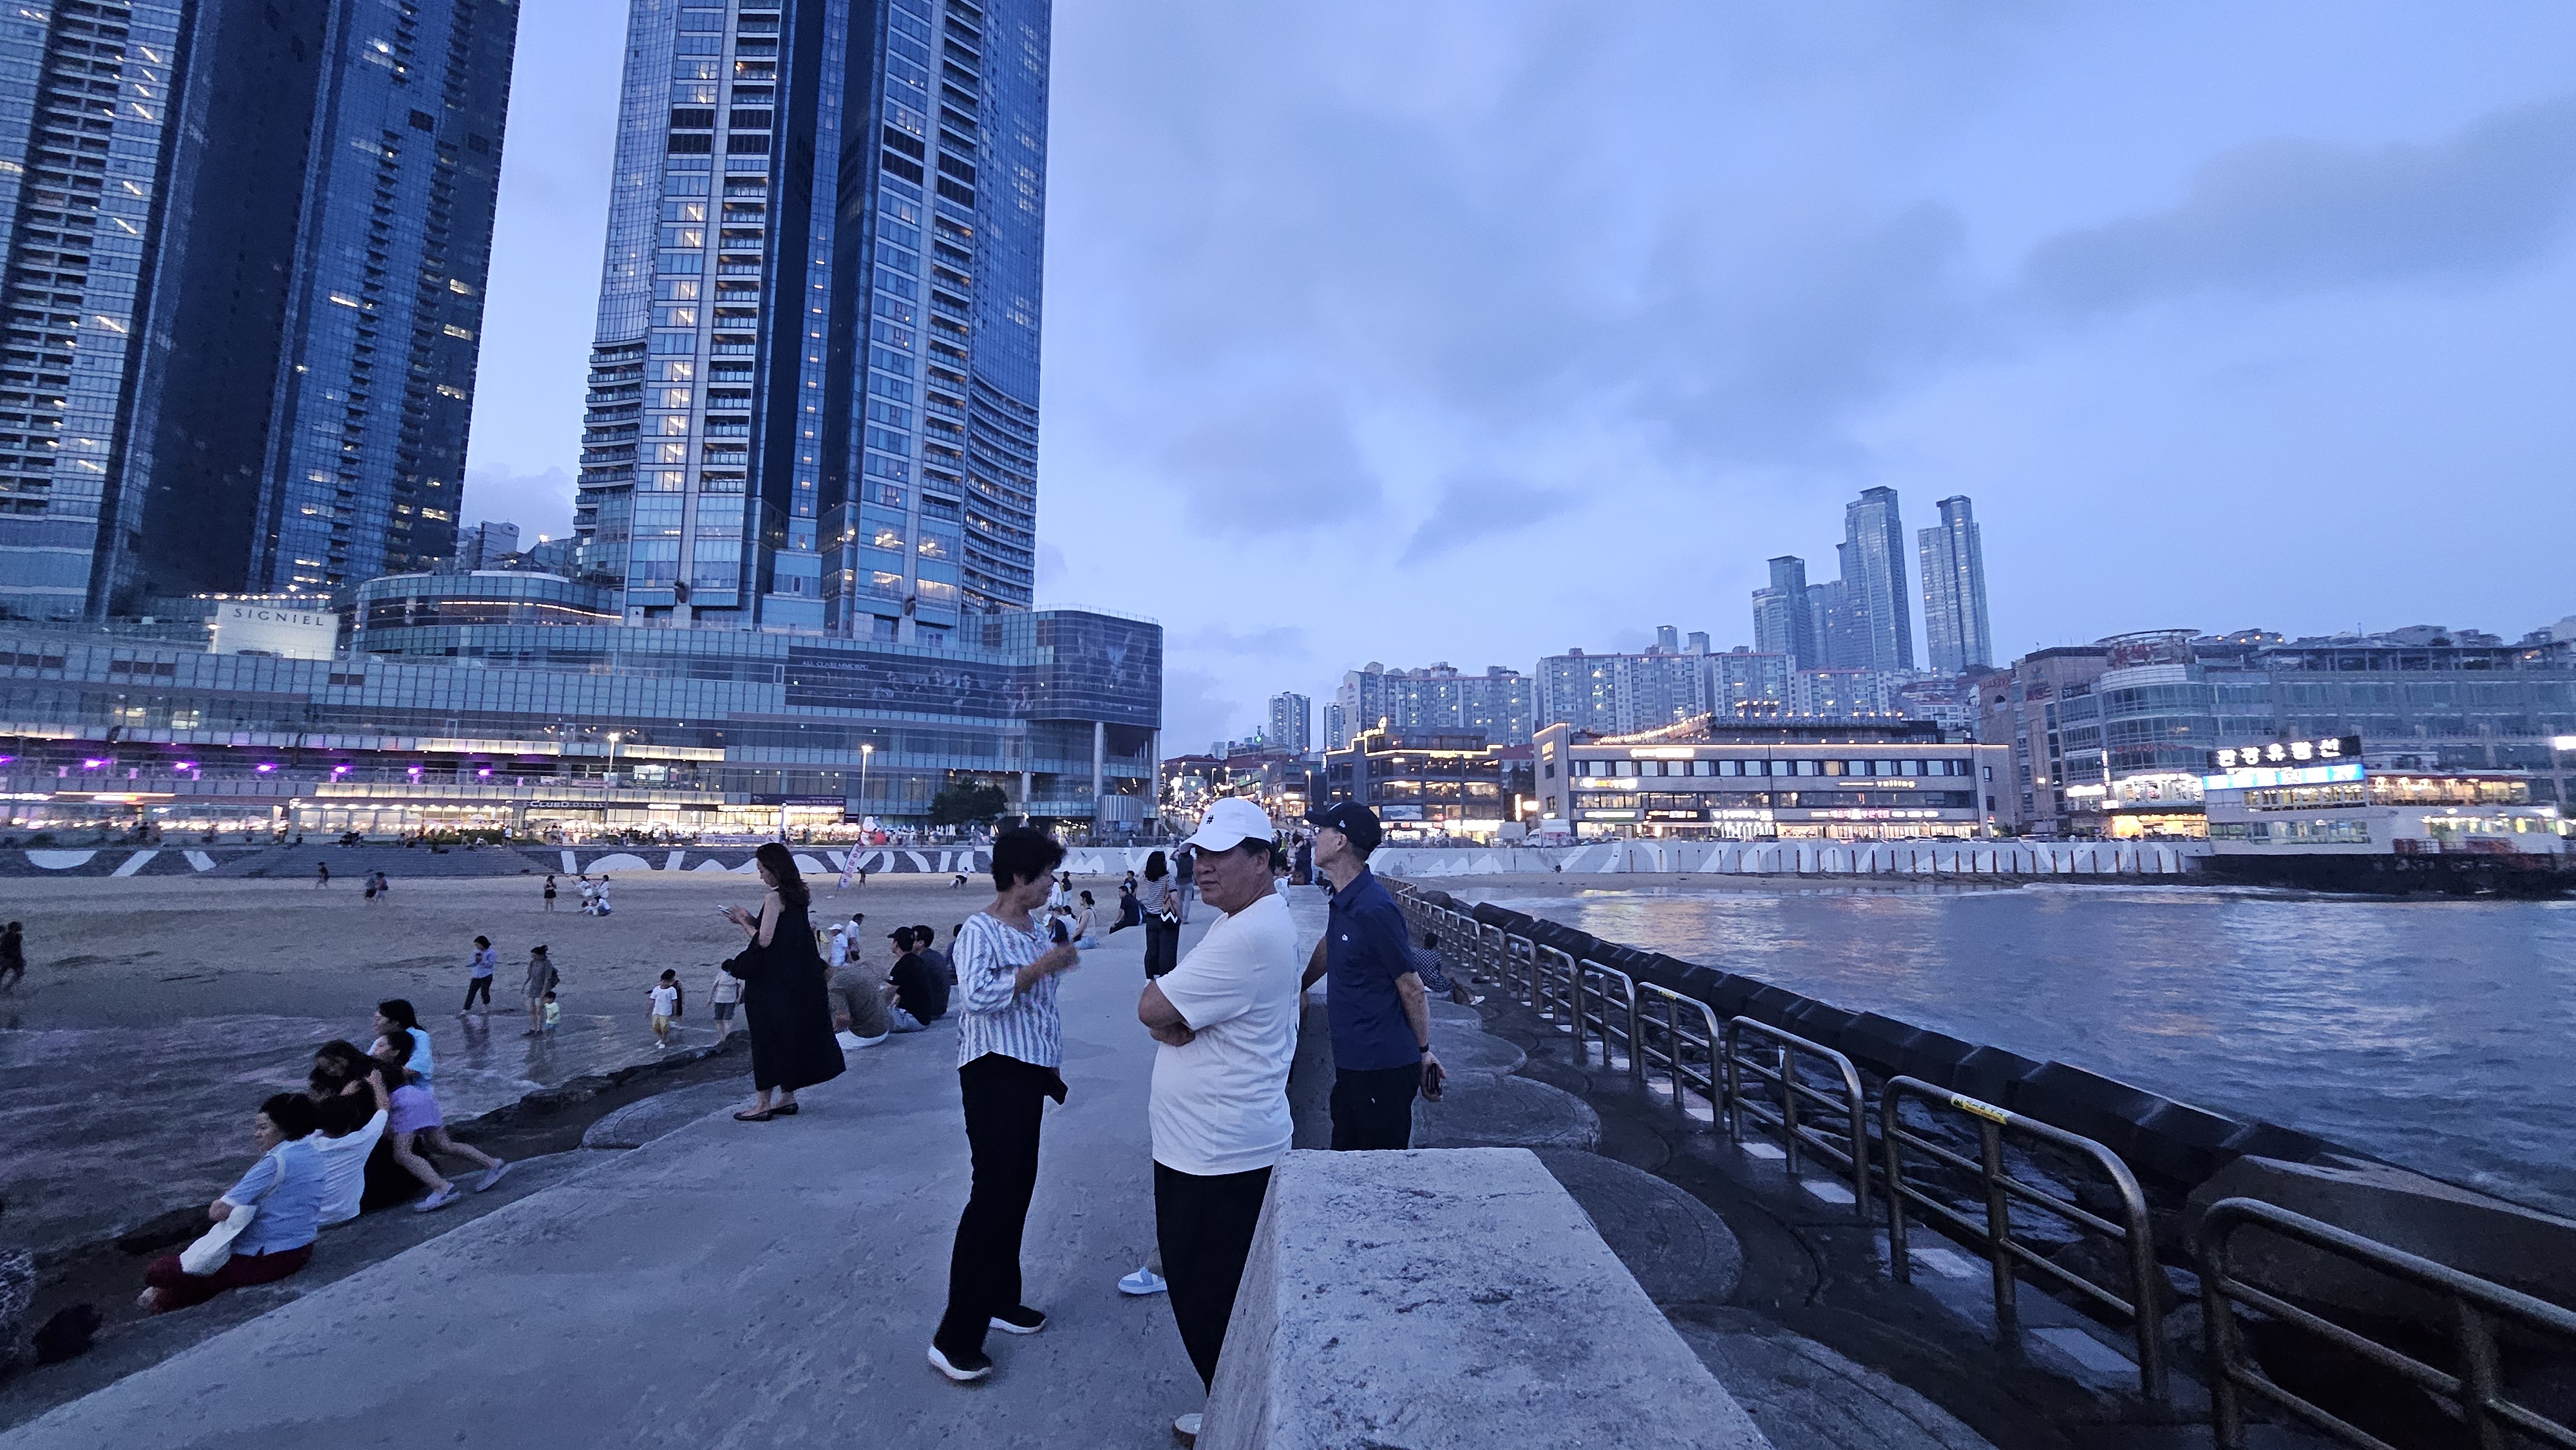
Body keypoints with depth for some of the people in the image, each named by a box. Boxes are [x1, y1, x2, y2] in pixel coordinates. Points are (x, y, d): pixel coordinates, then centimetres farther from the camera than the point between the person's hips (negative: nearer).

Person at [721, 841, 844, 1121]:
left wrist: (743, 921, -4)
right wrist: (751, 920, 13)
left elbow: (764, 940, -18)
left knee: (769, 1039, 0)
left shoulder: (774, 898, -16)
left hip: (774, 982, -9)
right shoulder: (796, 896, 10)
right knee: (792, 1036, 14)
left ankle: (764, 1103, 7)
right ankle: (788, 1097, 22)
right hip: (799, 978, 9)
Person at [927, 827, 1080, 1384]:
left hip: (1030, 1072, 9)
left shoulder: (1036, 932, 10)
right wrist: (1041, 967, -27)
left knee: (1018, 1189, 15)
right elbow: (978, 995, -30)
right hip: (994, 1072, -8)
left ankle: (999, 1299, 31)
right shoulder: (979, 931, -14)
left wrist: (1054, 1067, 23)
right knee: (994, 1192, -9)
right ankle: (955, 1338, 0)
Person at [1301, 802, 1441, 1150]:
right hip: (1351, 1063, 9)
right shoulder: (1342, 900, 6)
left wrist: (1424, 1051, -6)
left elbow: (1412, 989, -16)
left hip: (1382, 1069, -9)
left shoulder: (1374, 910, -23)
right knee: (1345, 1160, 19)